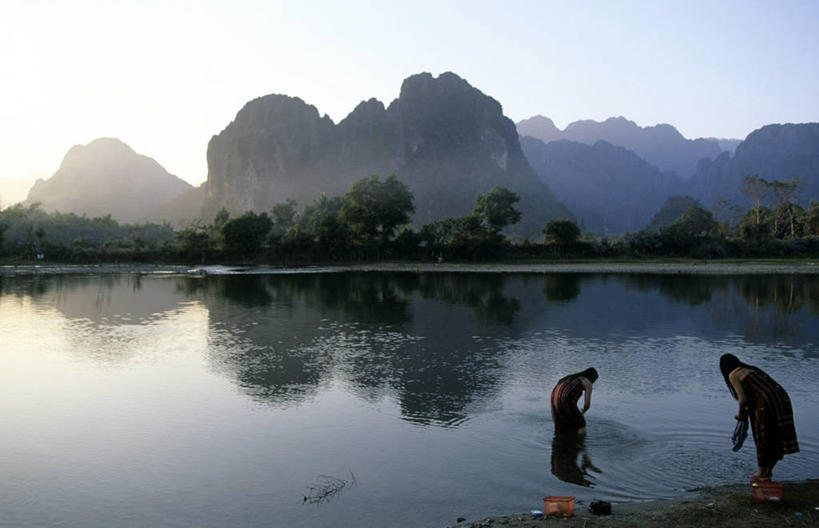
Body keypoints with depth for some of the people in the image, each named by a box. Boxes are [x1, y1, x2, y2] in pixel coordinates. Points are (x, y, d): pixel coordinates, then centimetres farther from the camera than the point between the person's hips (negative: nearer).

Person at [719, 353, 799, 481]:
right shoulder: (751, 369, 26)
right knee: (776, 438, 19)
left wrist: (740, 413, 13)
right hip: (783, 399, 8)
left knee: (763, 438, 9)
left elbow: (743, 399, -5)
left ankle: (762, 473, 22)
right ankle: (768, 470, 31)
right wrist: (746, 410, 27)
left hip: (767, 404, -8)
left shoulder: (733, 375, 2)